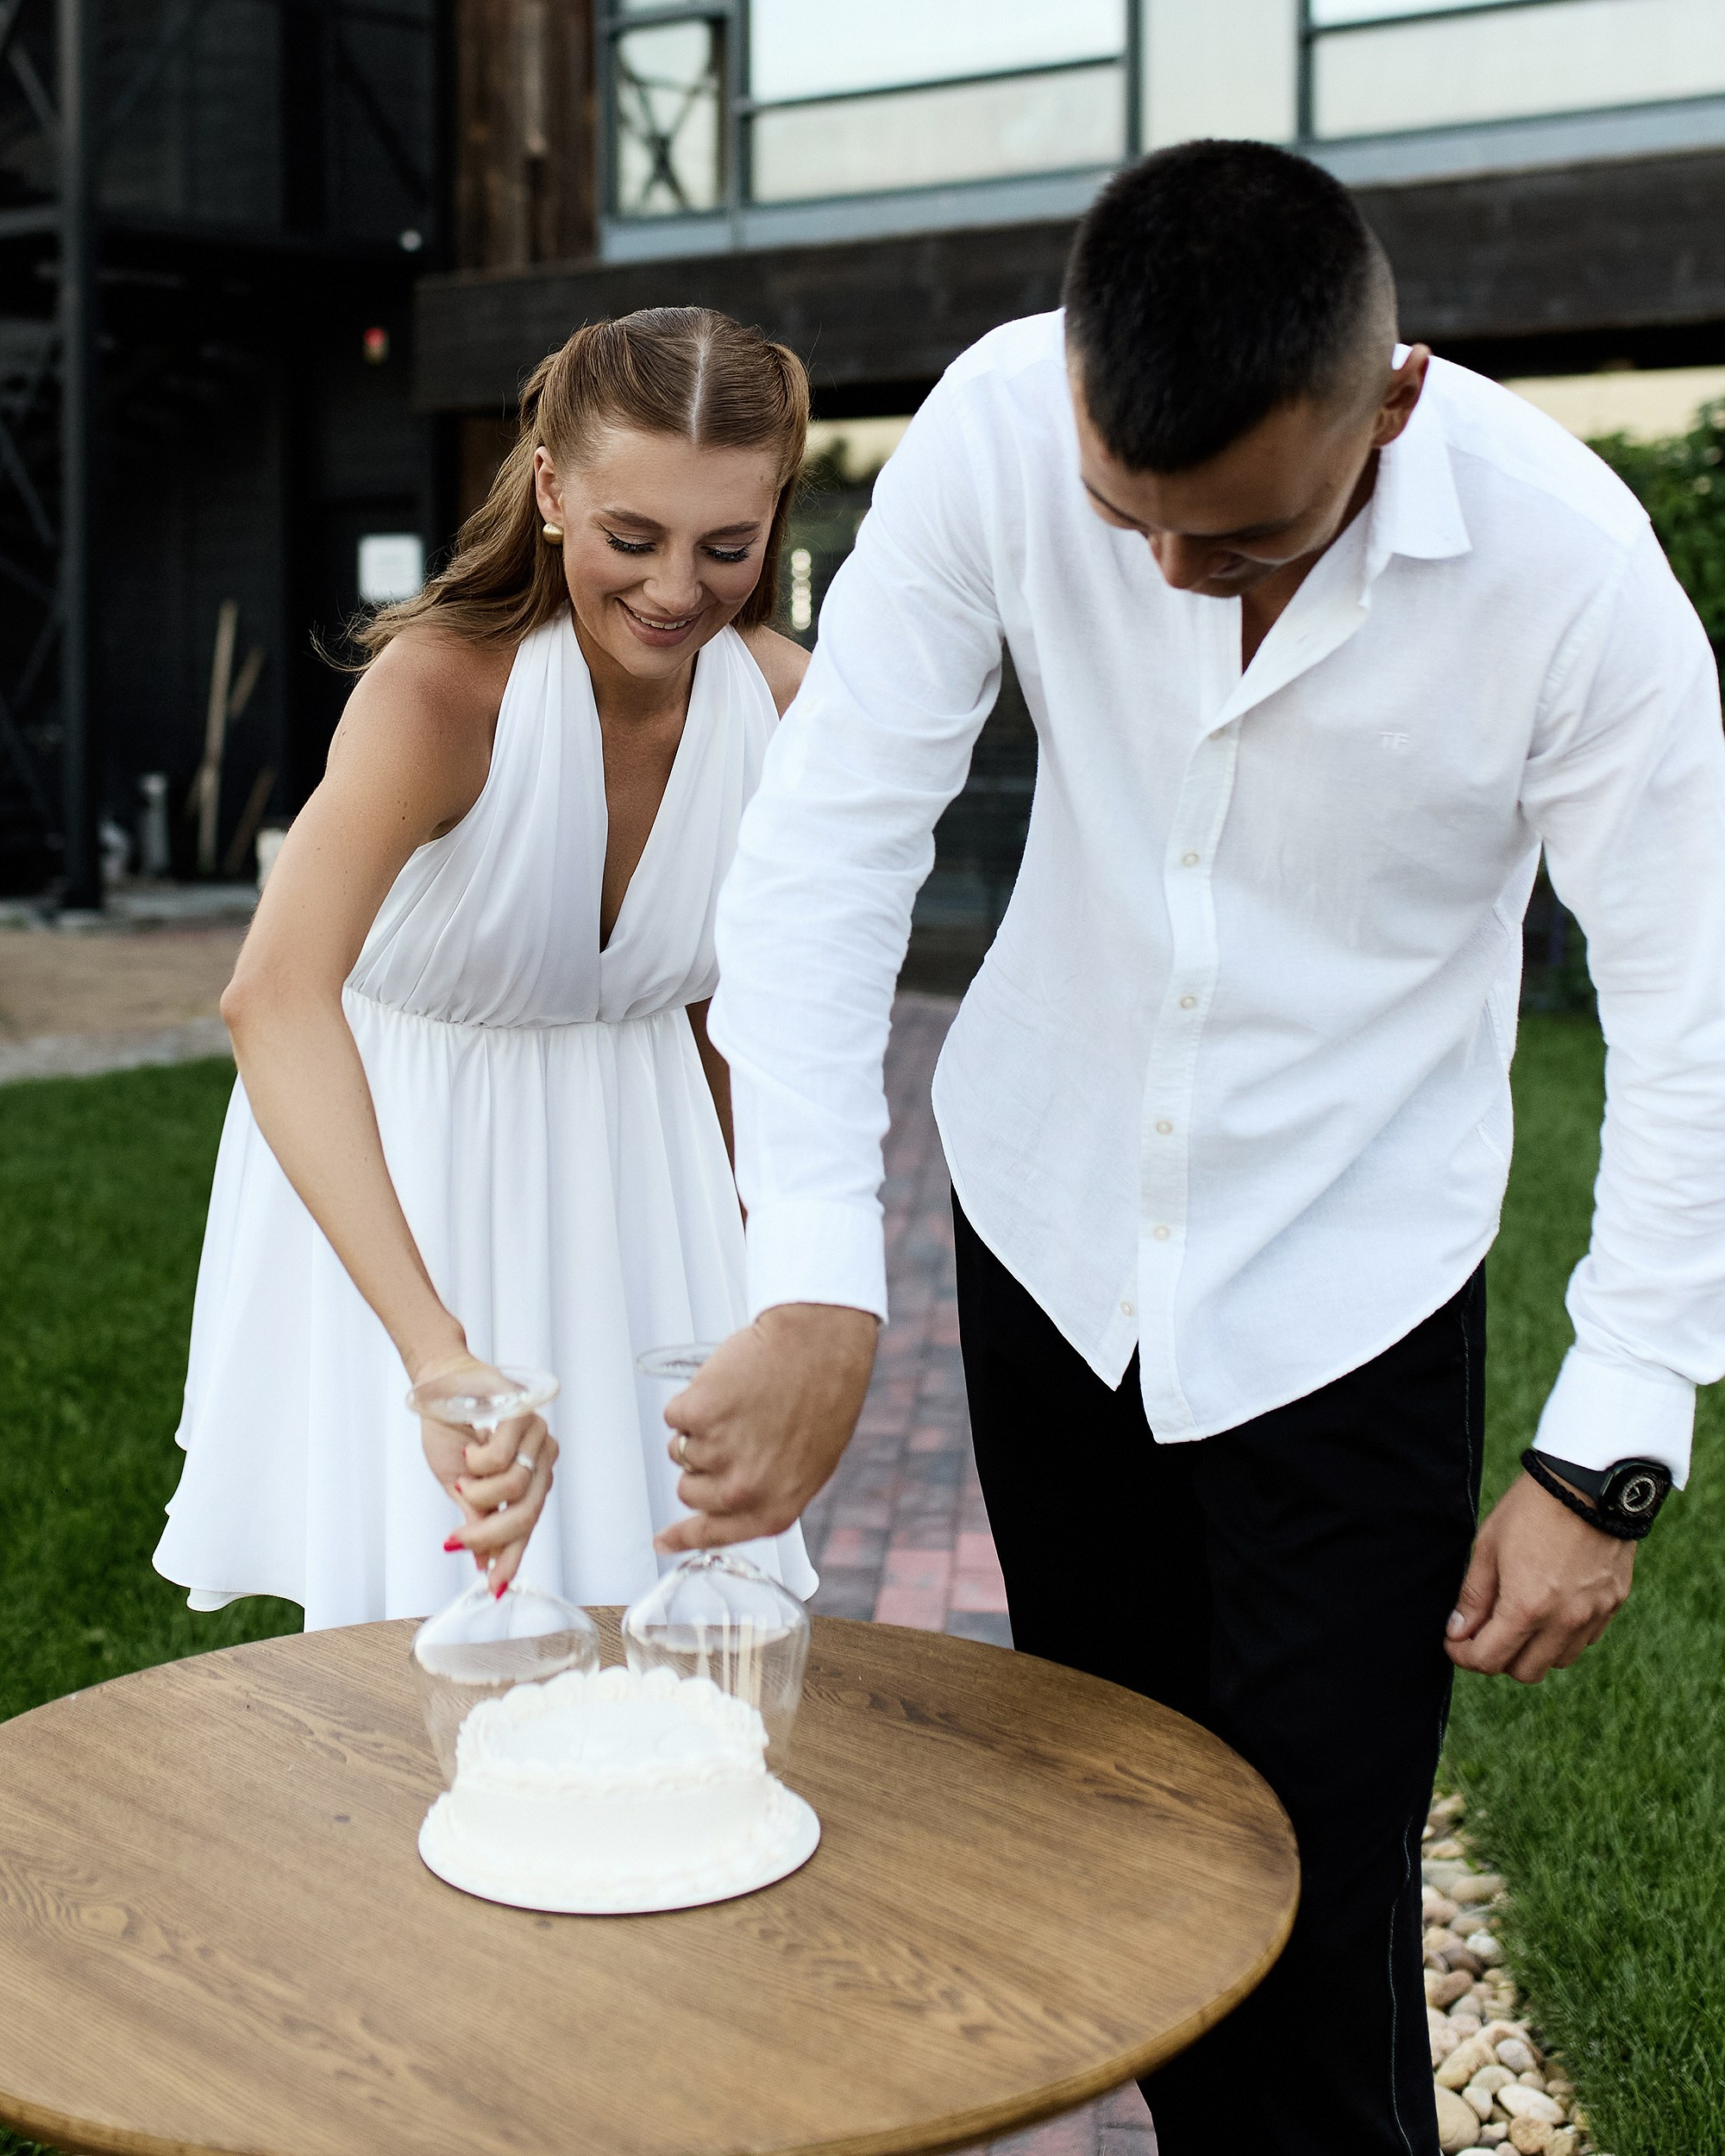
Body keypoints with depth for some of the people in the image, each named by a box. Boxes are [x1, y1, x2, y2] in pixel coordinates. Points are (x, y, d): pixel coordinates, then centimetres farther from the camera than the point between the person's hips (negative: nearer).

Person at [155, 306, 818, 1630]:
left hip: (625, 1167, 4)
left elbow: (725, 999, 3)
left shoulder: (786, 706, -14)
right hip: (388, 1161, -3)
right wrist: (439, 1352, -57)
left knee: (661, 1596, 8)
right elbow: (276, 996, -46)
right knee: (428, 1603, 3)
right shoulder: (443, 686, -29)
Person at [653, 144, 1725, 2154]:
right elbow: (827, 836, -20)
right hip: (1053, 1217, 3)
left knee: (1316, 1892, -2)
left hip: (1343, 1280, -2)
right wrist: (812, 1284, -28)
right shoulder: (1000, 428, -20)